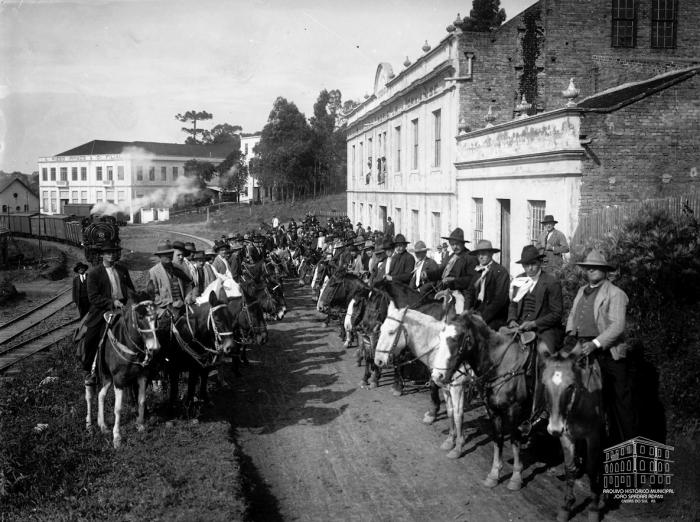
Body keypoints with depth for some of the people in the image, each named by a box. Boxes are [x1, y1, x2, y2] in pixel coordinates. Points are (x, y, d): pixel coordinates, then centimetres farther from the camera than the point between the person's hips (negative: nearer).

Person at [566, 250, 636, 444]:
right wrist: (571, 333, -2)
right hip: (585, 351, 6)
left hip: (609, 354, -6)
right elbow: (572, 315, 19)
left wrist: (595, 343, -25)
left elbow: (617, 326, -15)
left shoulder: (615, 294, -6)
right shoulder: (582, 291, 16)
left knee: (620, 401, -1)